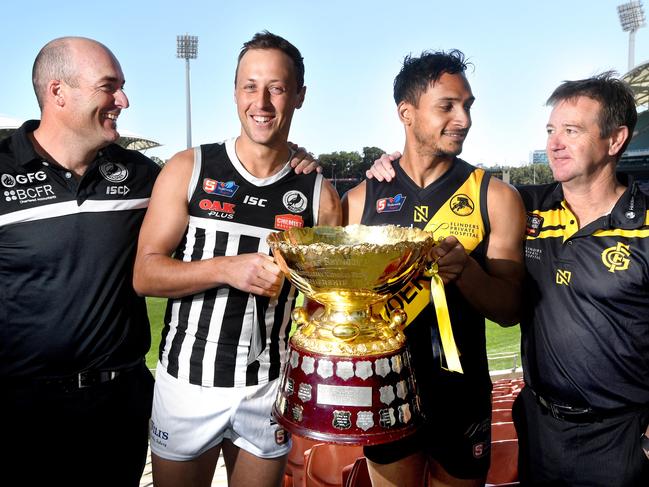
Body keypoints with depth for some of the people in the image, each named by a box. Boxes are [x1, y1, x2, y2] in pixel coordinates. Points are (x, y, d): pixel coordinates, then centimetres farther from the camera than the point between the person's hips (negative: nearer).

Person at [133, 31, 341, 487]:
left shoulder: (319, 192, -4)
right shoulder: (188, 169, -5)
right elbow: (145, 274, -8)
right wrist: (227, 268, -21)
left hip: (271, 387, 1)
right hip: (188, 380, 0)